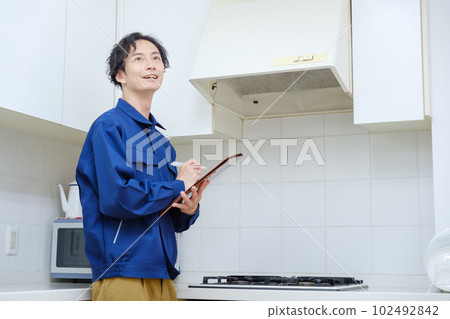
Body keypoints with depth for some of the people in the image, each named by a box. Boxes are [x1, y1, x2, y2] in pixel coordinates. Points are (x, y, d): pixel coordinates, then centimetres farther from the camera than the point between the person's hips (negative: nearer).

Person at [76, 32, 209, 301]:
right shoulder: (109, 126, -7)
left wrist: (189, 210, -4)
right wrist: (178, 185, -9)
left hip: (161, 276, 8)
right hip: (123, 274, -8)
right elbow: (116, 198, -21)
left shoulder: (160, 139, 17)